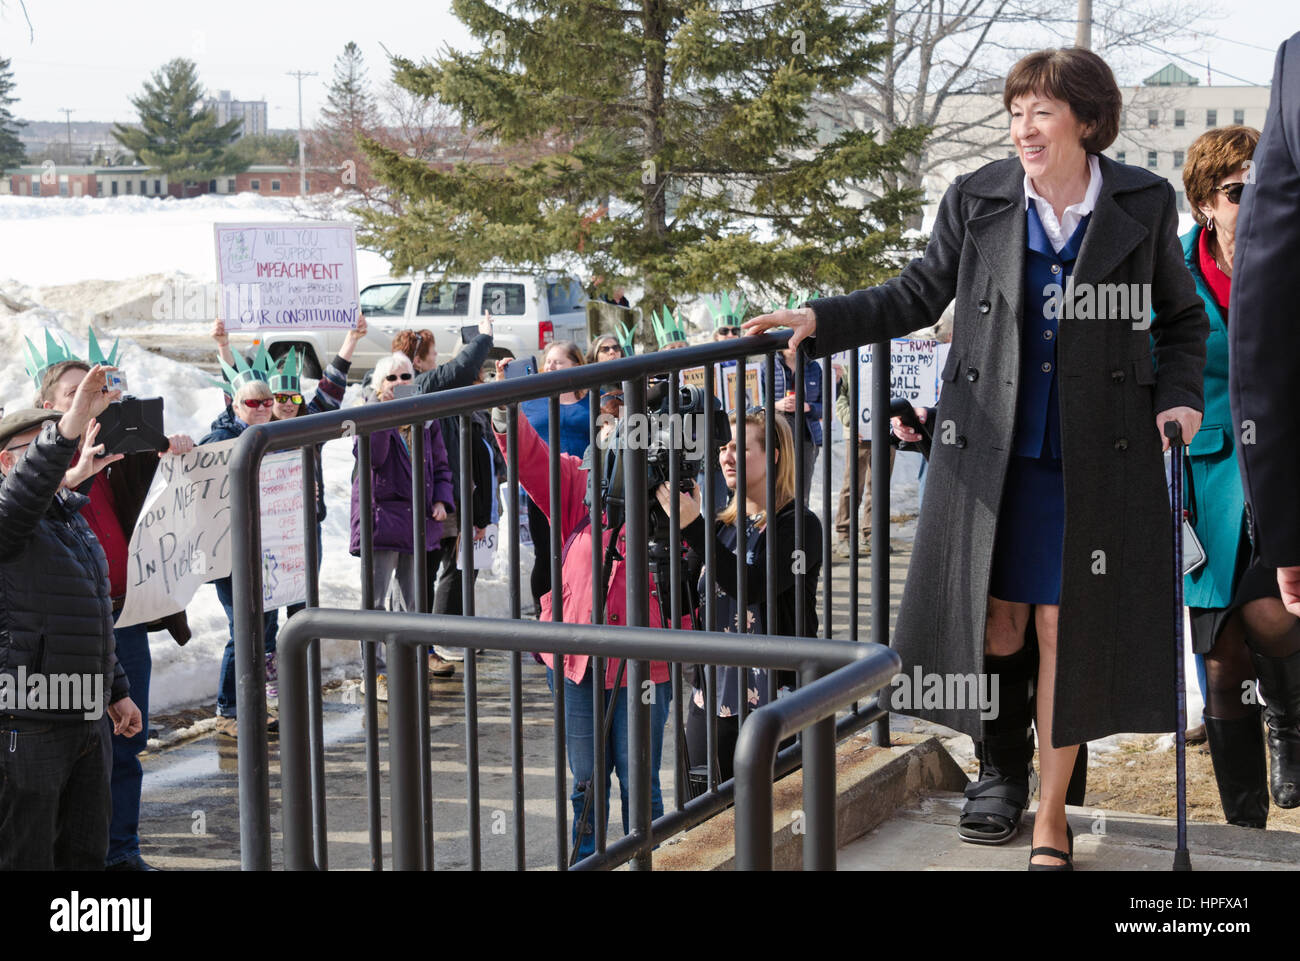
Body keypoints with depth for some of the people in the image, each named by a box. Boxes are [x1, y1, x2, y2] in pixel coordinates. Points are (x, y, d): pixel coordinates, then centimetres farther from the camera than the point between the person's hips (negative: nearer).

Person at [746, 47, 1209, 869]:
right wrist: (819, 321, -4)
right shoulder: (977, 201, -1)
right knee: (997, 618, 6)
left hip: (1095, 460, -1)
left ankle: (1052, 813, 15)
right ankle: (1001, 771, 31)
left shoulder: (1143, 204, -1)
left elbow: (1182, 318, 12)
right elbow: (917, 297, 7)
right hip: (992, 452, 1)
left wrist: (1178, 396, -3)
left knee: (1064, 625, 1)